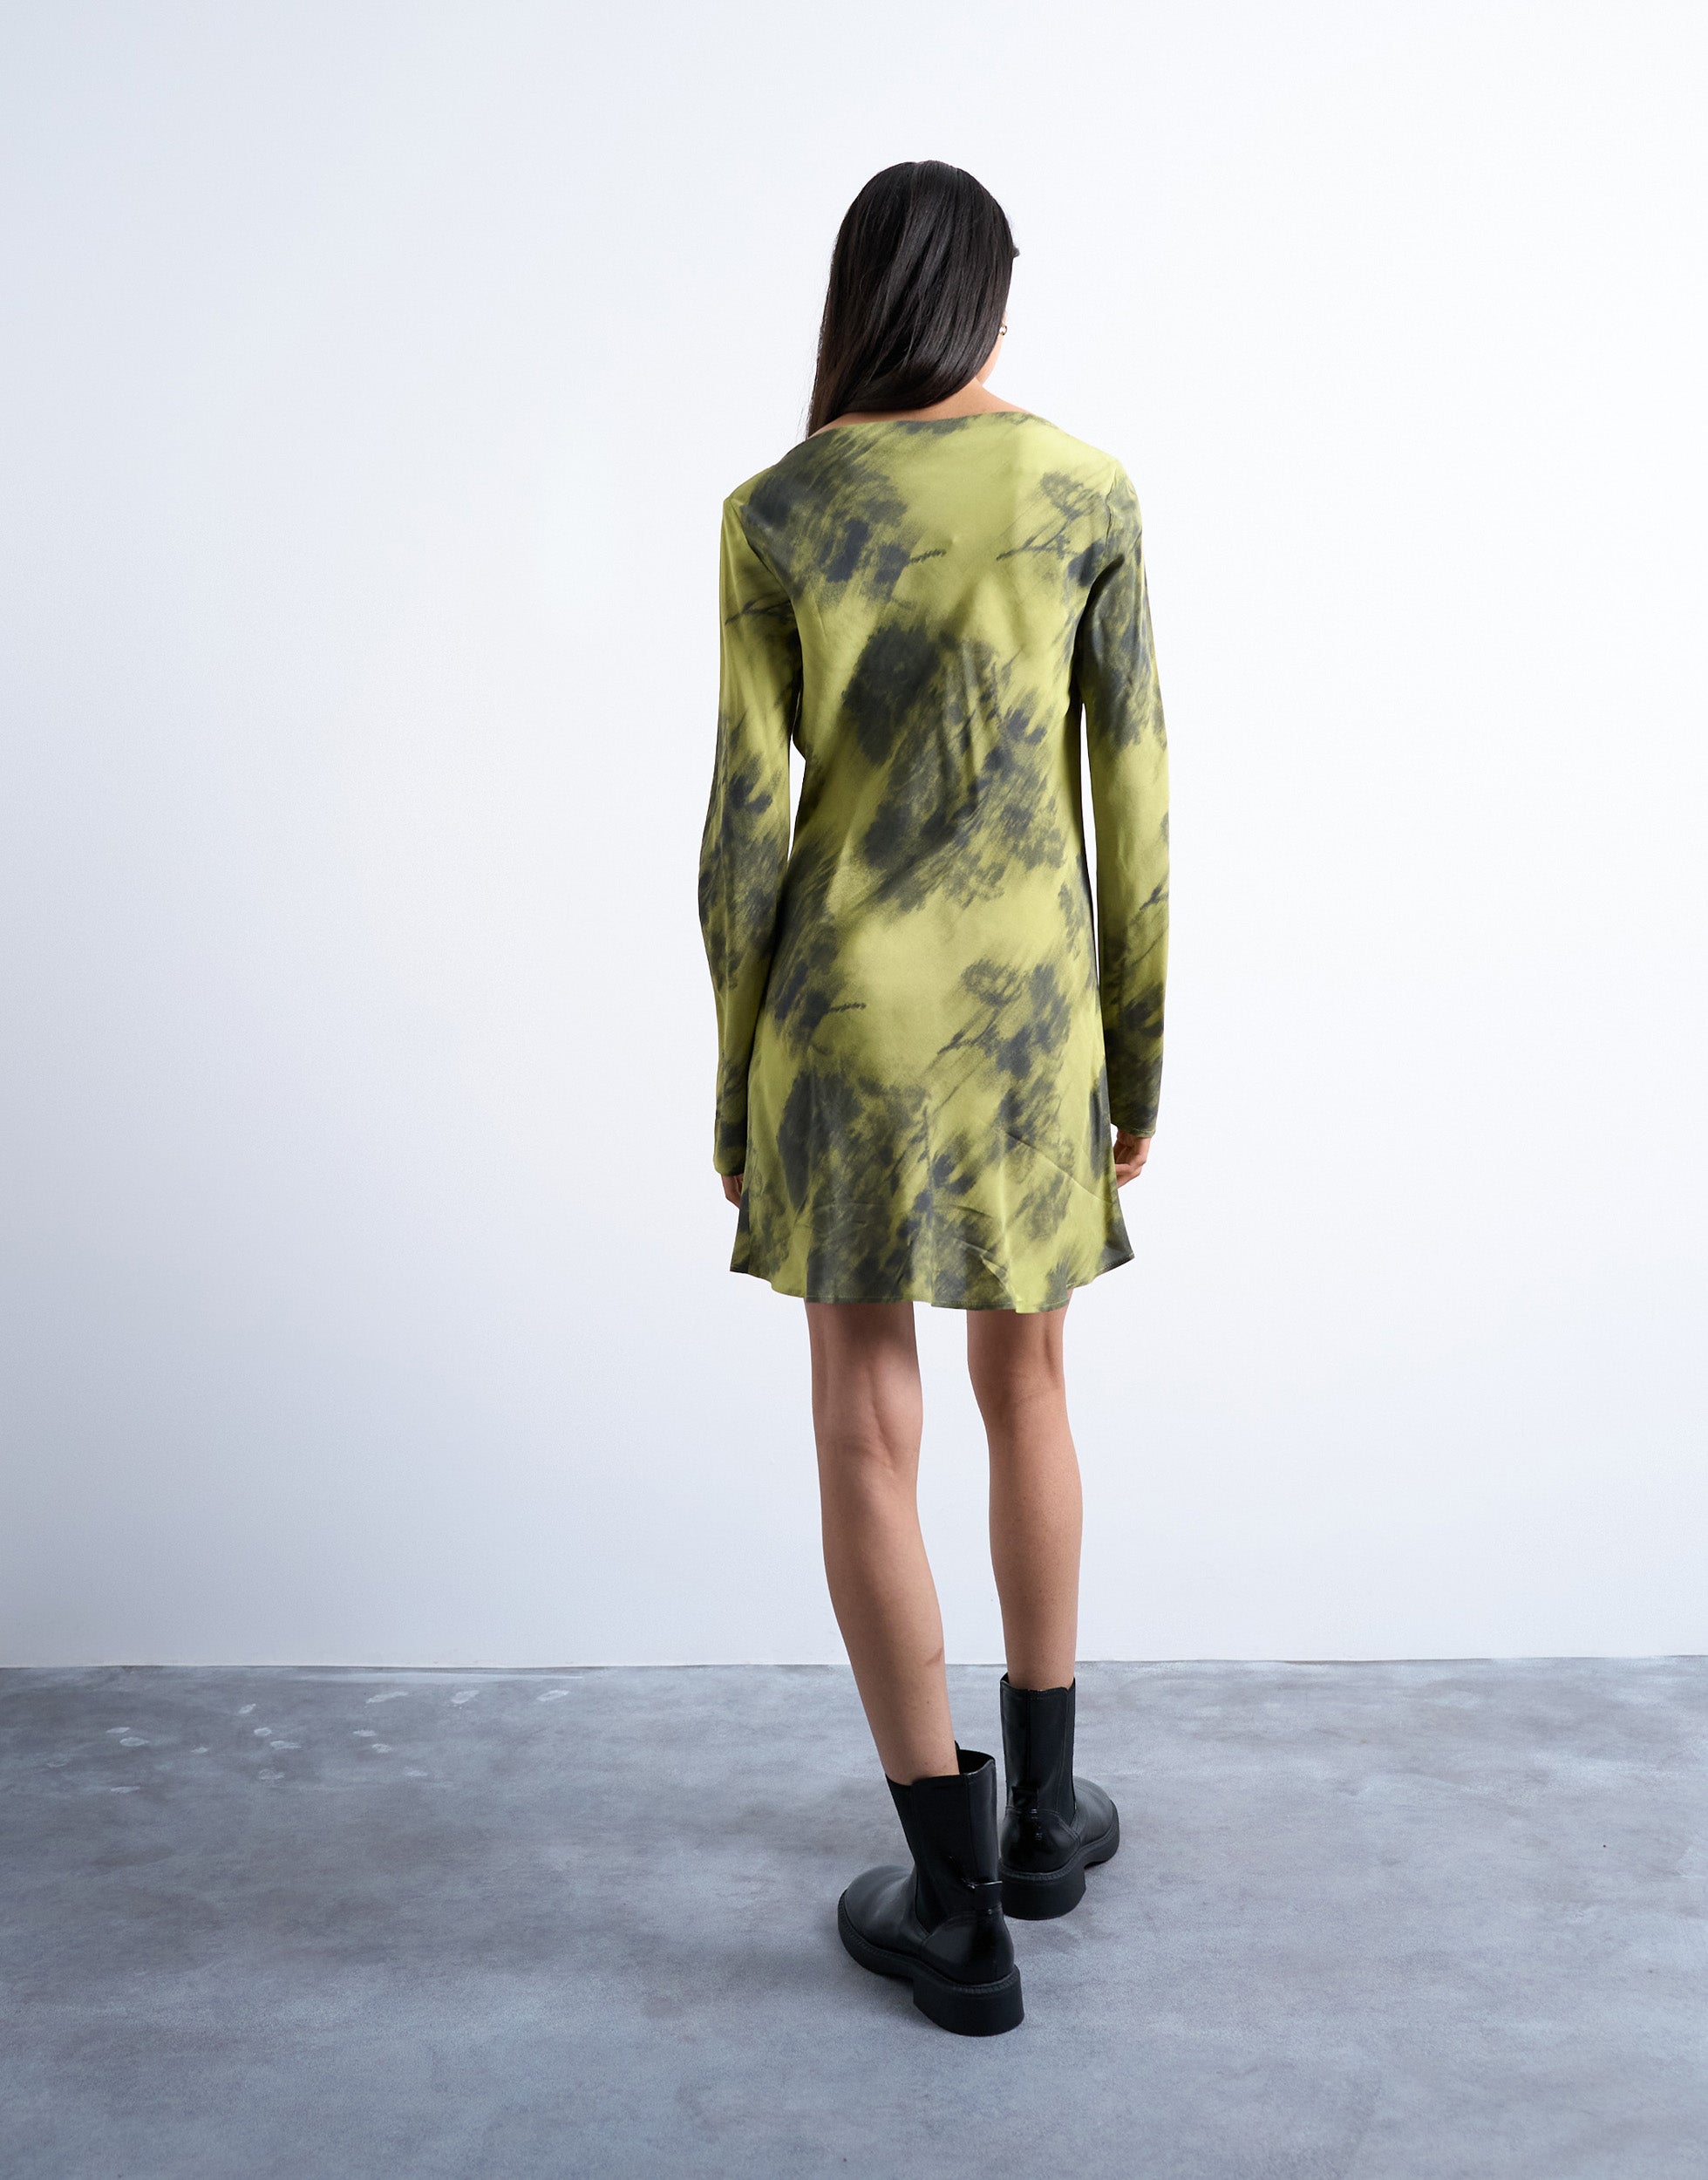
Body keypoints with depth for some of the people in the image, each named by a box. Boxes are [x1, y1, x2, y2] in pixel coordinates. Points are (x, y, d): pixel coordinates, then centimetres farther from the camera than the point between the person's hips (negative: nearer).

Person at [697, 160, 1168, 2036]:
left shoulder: (771, 514, -4)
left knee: (866, 1438, 5)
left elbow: (747, 830, -6)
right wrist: (1141, 1054, 8)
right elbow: (1133, 802, -1)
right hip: (1030, 1017, 2)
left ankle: (958, 1907, 13)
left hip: (843, 1014, -1)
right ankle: (1041, 1811, 32)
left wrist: (737, 1085, 3)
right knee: (1025, 1387, 20)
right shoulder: (1085, 491, 0)